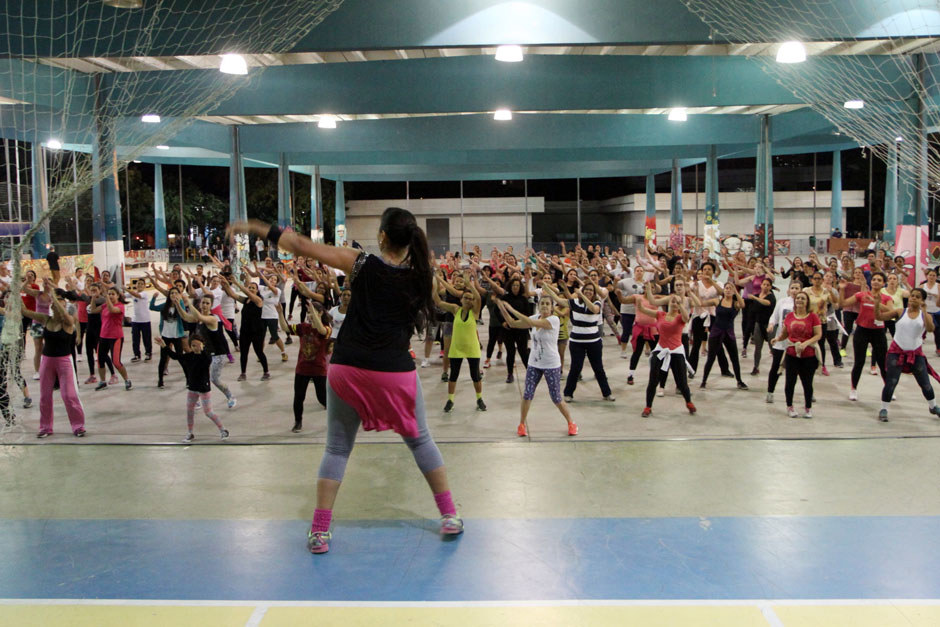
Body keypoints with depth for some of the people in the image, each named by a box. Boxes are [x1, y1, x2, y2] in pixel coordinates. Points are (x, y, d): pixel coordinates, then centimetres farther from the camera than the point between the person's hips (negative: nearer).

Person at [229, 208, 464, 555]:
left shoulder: (360, 263, -3)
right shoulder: (419, 275, -1)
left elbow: (302, 246, -1)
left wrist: (255, 227, 8)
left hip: (348, 370, 0)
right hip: (396, 372, 1)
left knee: (337, 448, 12)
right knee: (420, 441, 18)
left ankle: (319, 531, 9)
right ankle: (449, 516, 22)